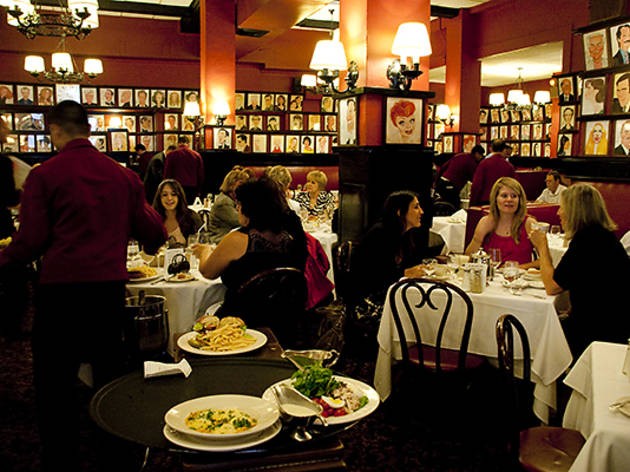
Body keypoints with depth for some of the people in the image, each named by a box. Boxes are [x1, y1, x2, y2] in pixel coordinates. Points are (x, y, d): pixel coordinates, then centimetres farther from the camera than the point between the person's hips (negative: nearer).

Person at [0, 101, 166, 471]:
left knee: (55, 383, 9)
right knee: (110, 375, 17)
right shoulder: (123, 175, 5)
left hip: (61, 287, -4)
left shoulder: (44, 175, -6)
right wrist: (152, 242, 29)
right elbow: (153, 232, 6)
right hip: (110, 285, 4)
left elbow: (31, 241, -9)